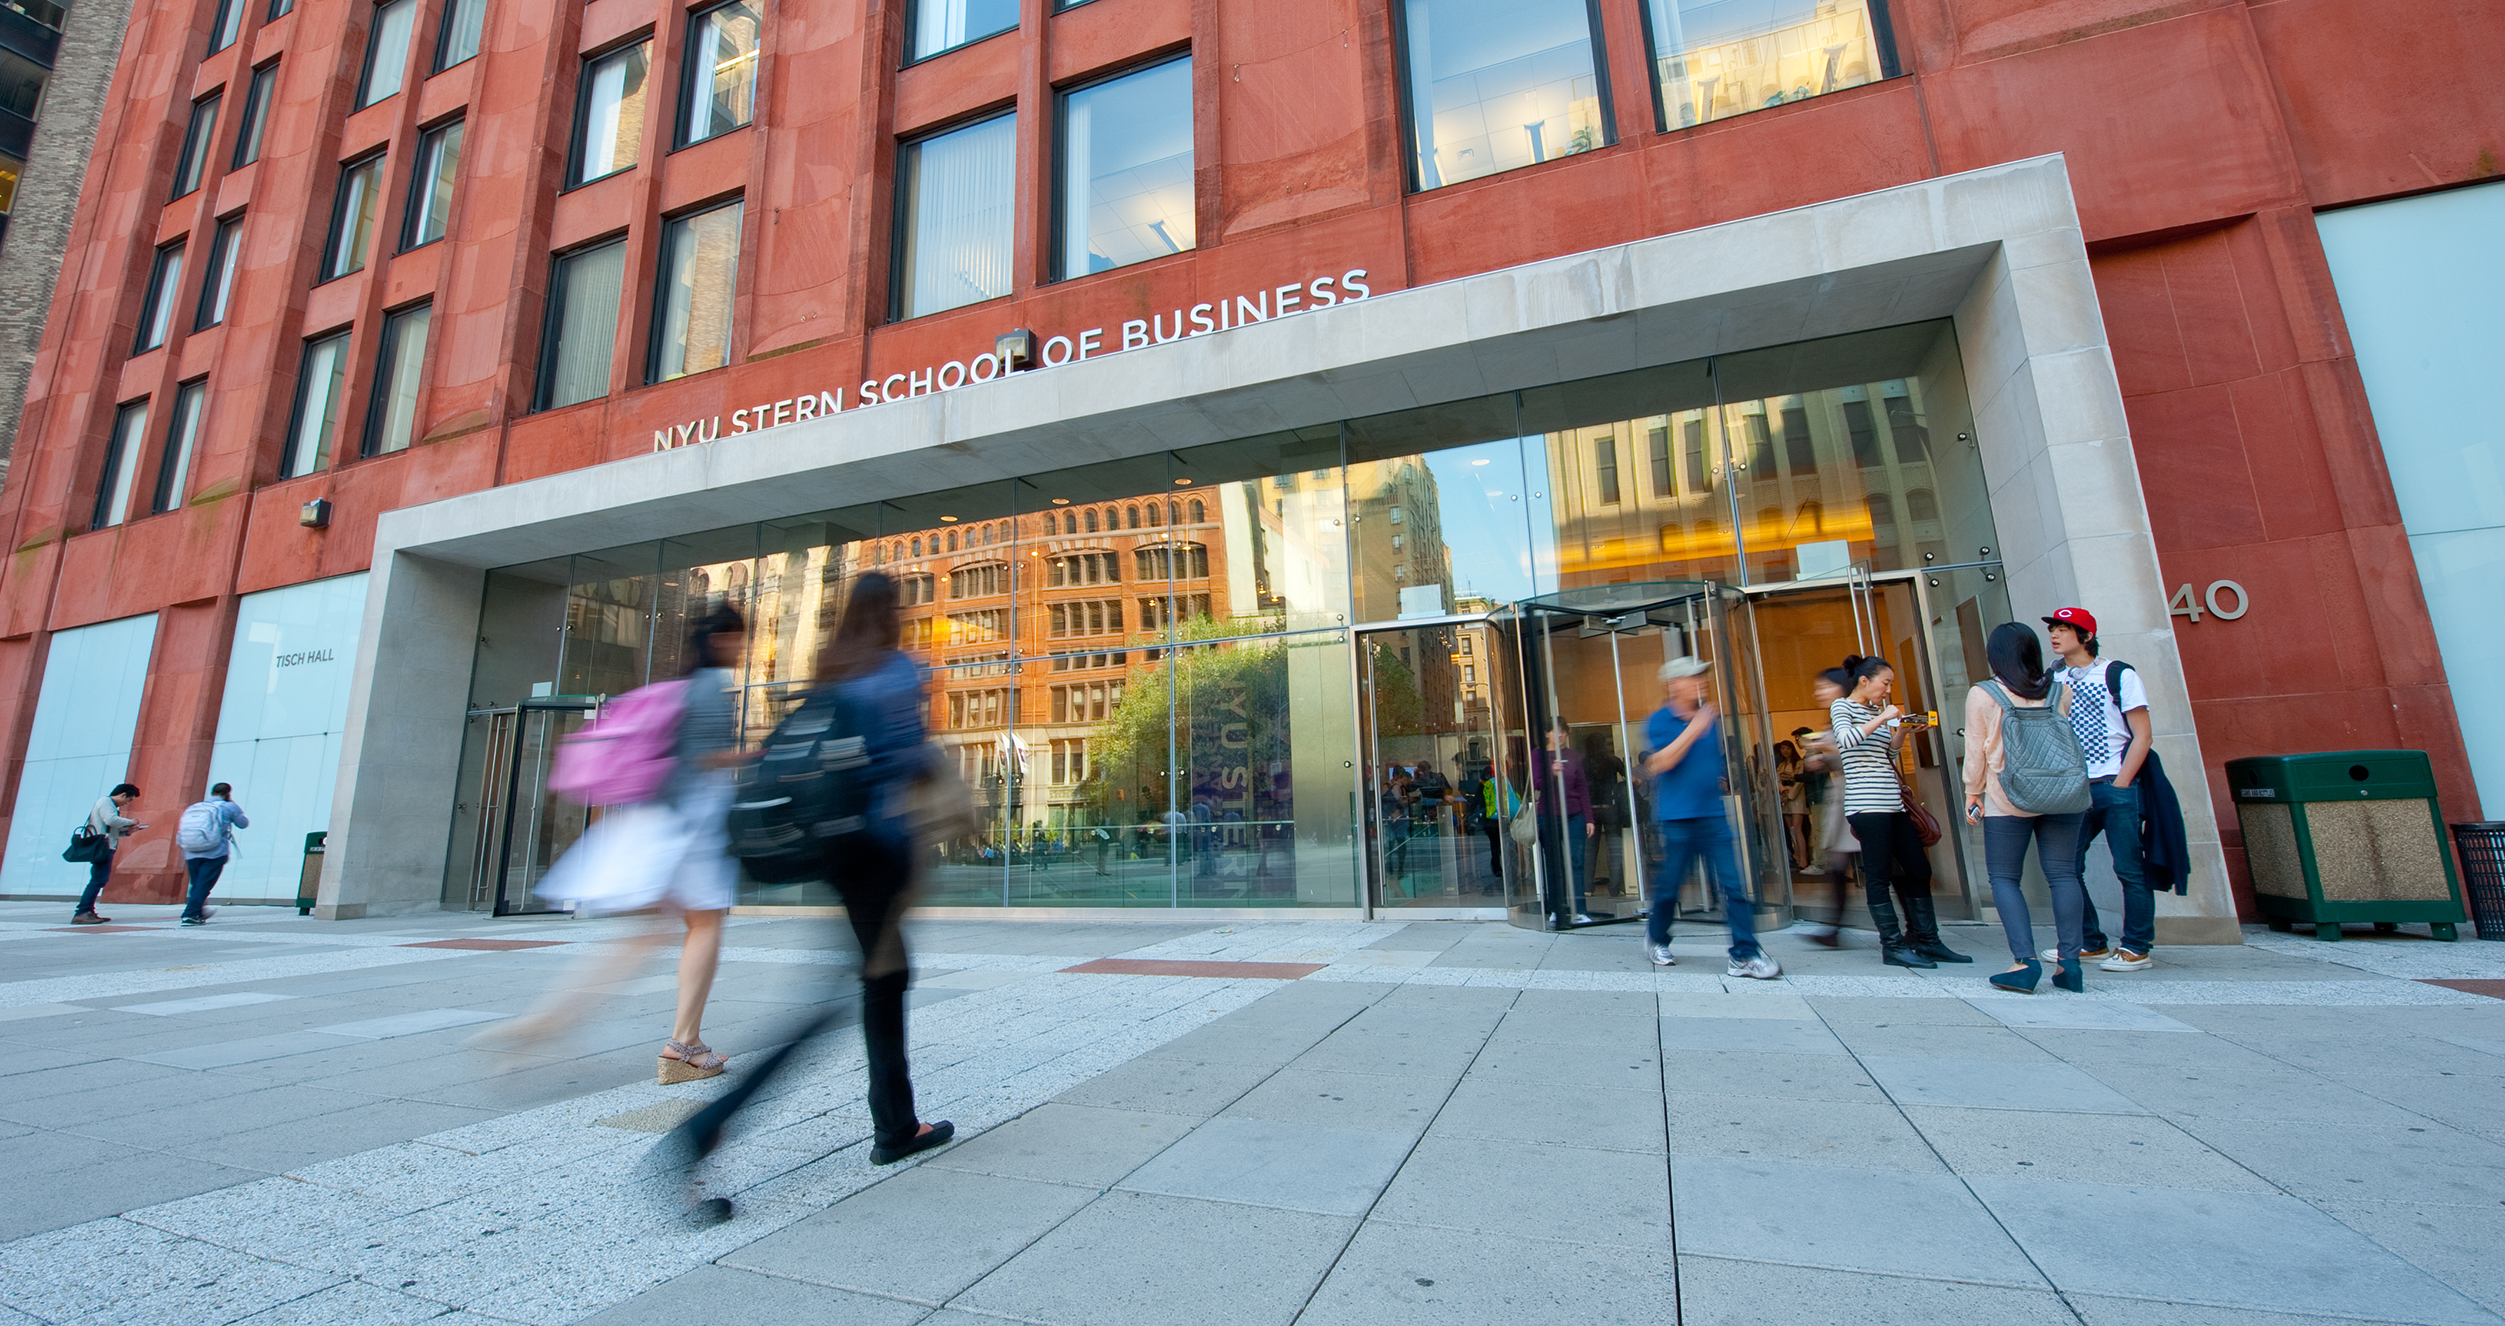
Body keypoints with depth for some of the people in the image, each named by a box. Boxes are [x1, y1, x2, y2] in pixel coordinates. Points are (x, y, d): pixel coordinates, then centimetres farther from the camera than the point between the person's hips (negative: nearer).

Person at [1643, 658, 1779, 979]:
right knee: (1669, 885, 6)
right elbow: (1661, 762, -19)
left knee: (1733, 885, -4)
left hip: (1713, 815, 4)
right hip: (1678, 818, -4)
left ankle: (1745, 955, 0)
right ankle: (1657, 938, 30)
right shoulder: (1659, 721, -5)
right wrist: (1693, 730, -20)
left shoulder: (1709, 718, 10)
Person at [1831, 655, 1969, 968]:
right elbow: (1845, 740, -22)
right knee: (1879, 876, -4)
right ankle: (1893, 947, 1)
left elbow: (1887, 752, 24)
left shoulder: (1876, 709, 20)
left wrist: (1902, 728, 10)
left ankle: (1927, 941, 20)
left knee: (1919, 870, 11)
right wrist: (1881, 718, -16)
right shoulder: (1842, 707, -3)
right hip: (1866, 804, -9)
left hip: (1892, 802, 9)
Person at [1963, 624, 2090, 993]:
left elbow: (1976, 750, -2)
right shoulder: (2061, 691, 4)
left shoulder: (1981, 694, -6)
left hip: (2007, 800, -4)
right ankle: (2070, 961, 5)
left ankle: (2025, 960, -7)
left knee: (2004, 878, 2)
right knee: (2062, 874, 6)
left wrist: (1973, 793, 6)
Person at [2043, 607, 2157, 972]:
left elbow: (2142, 734, -5)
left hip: (2116, 786, -4)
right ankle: (2091, 944, 15)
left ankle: (2137, 949, 11)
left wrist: (2119, 784, -11)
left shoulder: (2118, 674, -1)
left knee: (2130, 869, 0)